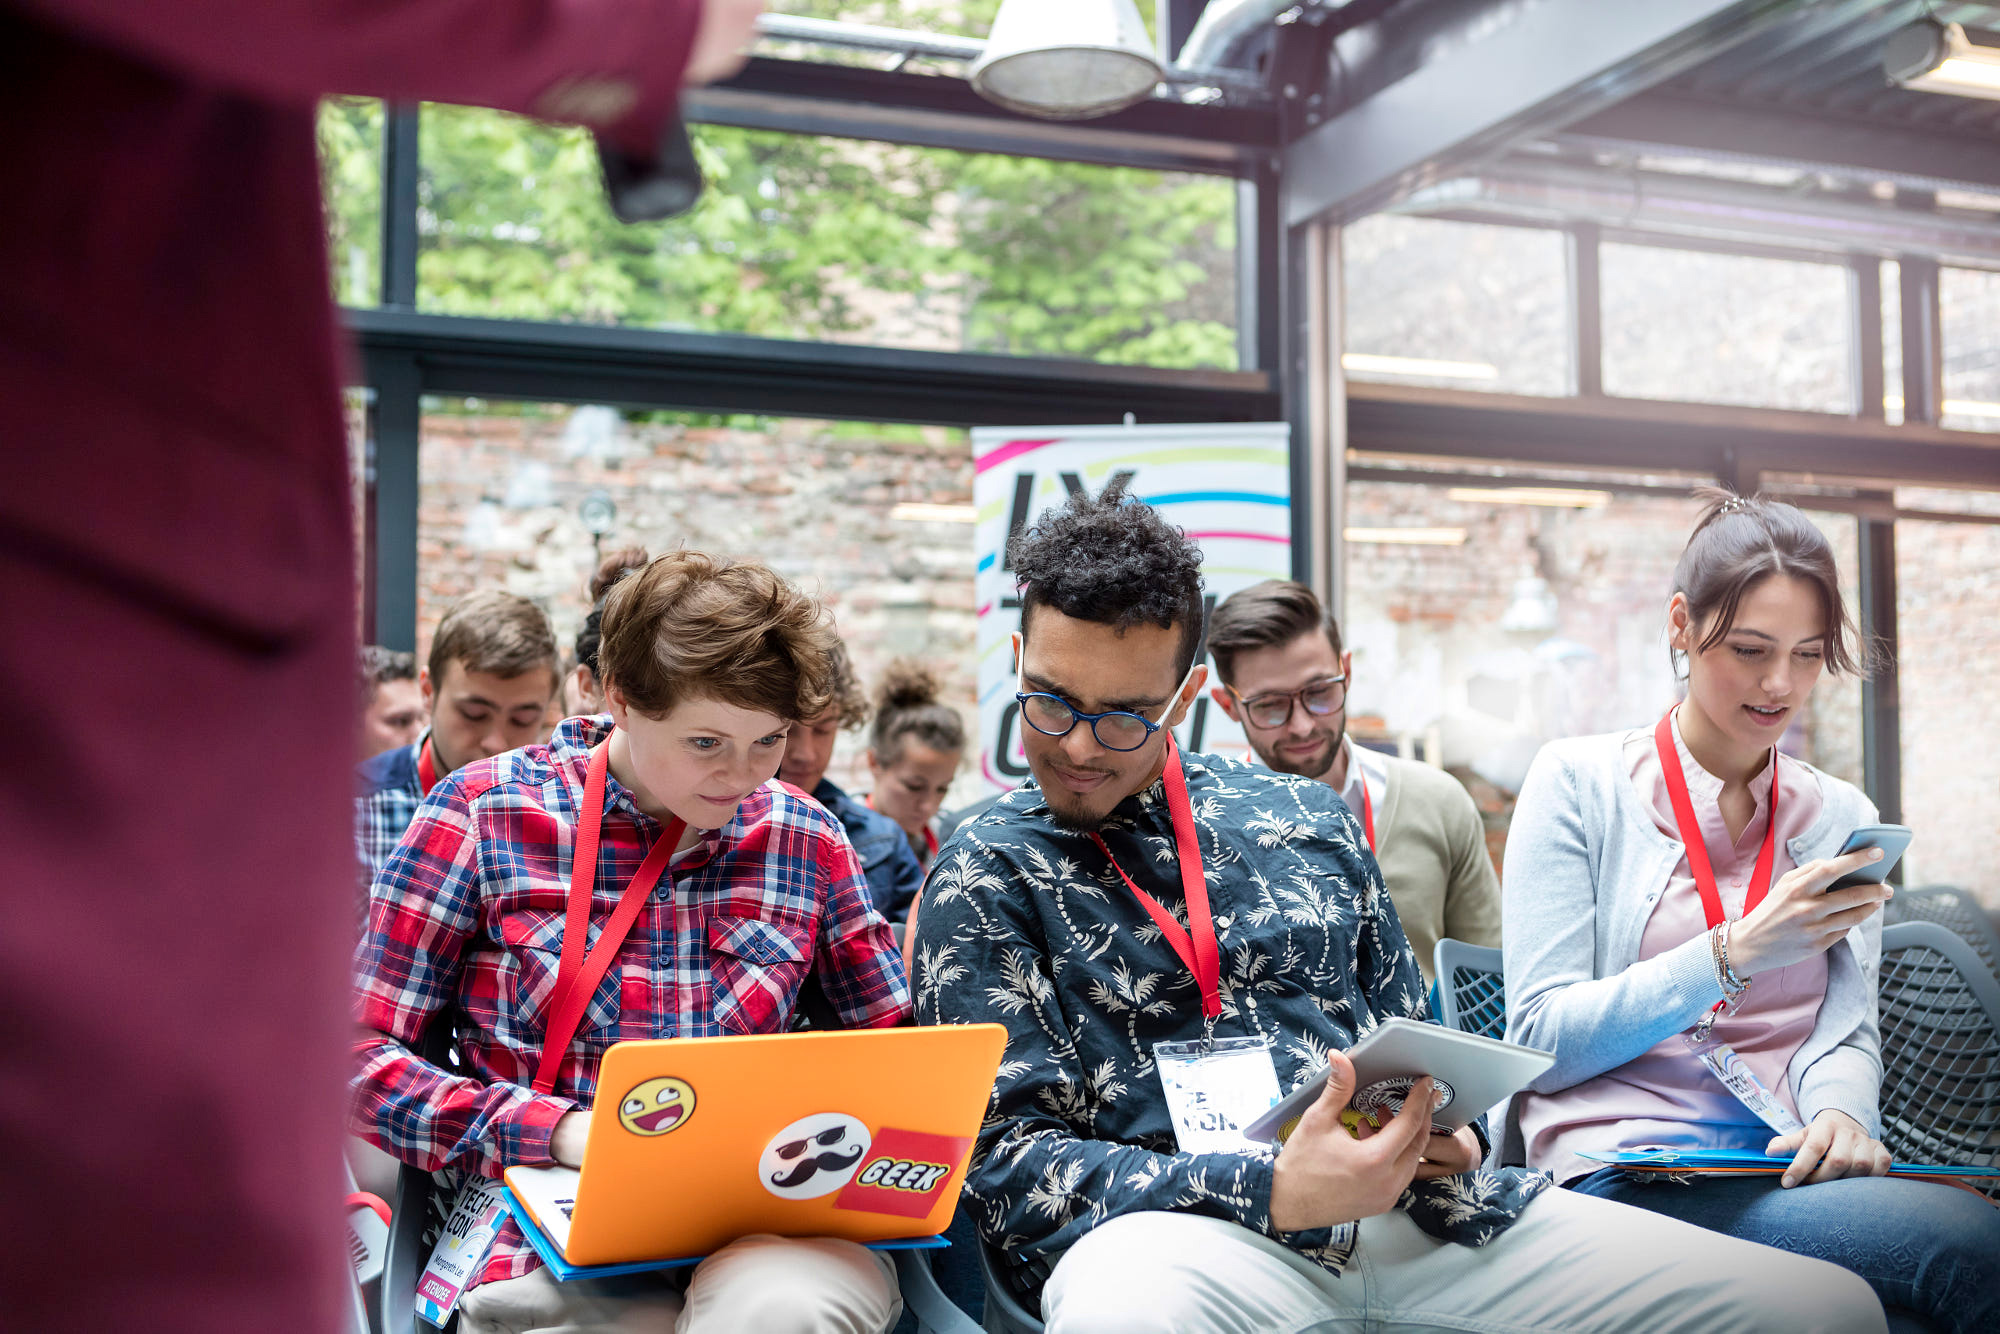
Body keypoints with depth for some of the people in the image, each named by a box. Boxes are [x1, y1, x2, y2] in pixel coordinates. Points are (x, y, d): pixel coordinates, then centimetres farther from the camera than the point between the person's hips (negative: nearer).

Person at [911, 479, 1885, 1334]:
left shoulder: (1308, 822, 20)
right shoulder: (985, 880, 6)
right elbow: (1009, 1158, -4)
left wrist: (1440, 1135, 2)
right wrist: (1273, 1193, -17)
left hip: (1414, 1211, 5)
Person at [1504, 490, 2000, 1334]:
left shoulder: (1842, 818, 17)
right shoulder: (1581, 783, 3)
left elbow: (1848, 1032, 12)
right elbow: (1539, 1042, -4)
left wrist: (1840, 1109, -14)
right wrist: (1734, 953, -15)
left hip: (1796, 1169, 5)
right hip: (1624, 1167, -4)